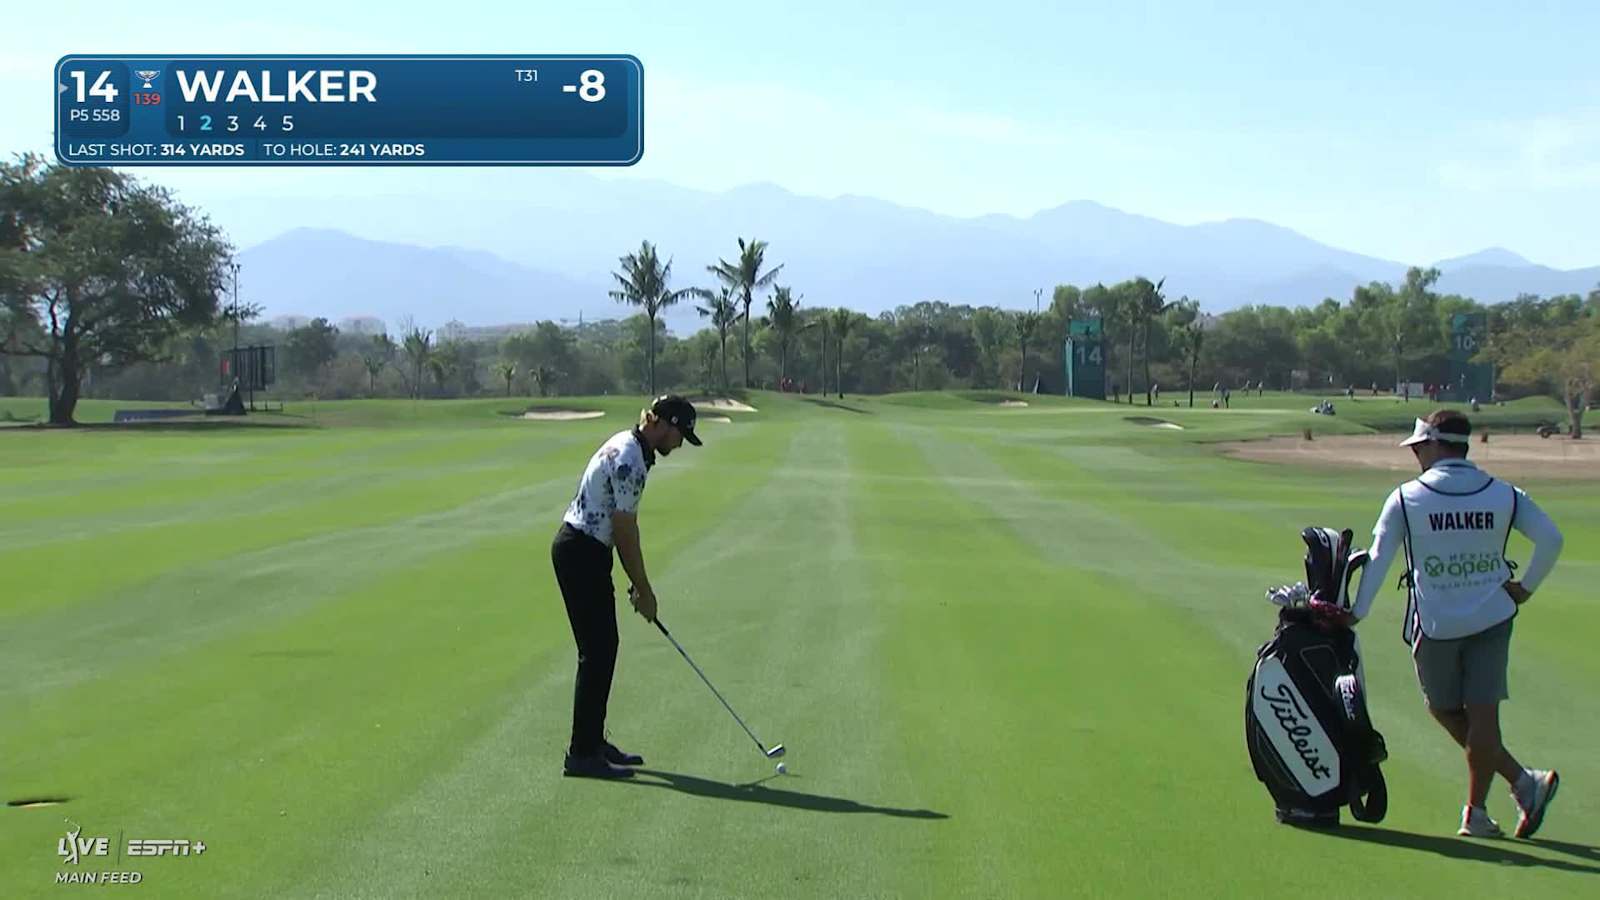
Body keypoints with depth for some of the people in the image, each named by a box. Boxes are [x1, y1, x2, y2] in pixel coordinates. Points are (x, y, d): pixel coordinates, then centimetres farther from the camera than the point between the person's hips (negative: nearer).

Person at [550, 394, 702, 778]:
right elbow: (625, 530, -17)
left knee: (603, 648, 14)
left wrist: (638, 585, 15)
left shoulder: (628, 447, 13)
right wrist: (644, 589, -8)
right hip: (581, 554, -10)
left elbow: (624, 526, 17)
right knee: (597, 651, -8)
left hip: (583, 550, 10)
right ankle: (582, 754, -5)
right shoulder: (629, 460, -19)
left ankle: (593, 742, 20)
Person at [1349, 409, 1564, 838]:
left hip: (1434, 625, -2)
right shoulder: (1504, 495, 0)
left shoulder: (1406, 498, -5)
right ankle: (1476, 811, 7)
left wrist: (1355, 612, -1)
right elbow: (1551, 539, -9)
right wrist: (1525, 588, 2)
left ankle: (1522, 780, 2)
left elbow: (1378, 558, -6)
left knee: (1445, 709, 14)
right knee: (1482, 715, 5)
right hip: (1492, 620, 2)